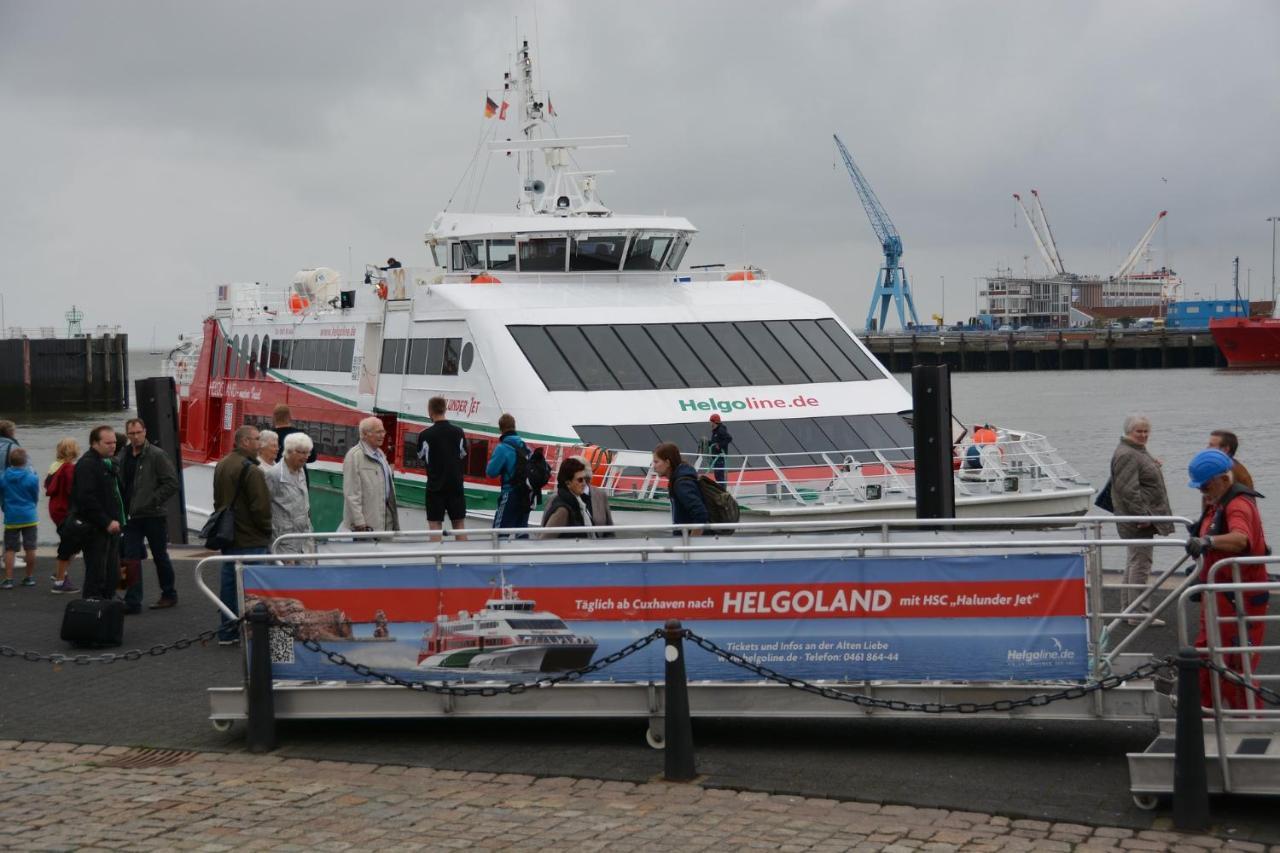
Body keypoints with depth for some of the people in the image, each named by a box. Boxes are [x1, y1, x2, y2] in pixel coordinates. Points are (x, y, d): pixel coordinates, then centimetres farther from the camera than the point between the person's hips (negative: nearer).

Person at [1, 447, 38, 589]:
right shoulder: (32, 478, -10)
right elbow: (36, 498, 1)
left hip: (11, 518, 1)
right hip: (29, 517, -1)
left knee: (10, 549, 5)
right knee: (30, 548, 8)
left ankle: (8, 579, -2)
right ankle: (29, 577, 15)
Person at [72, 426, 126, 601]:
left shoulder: (110, 462, 17)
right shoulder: (86, 465, -13)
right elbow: (87, 499, -21)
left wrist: (121, 519, 15)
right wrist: (107, 522, -21)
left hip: (110, 527, 10)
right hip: (95, 529, -10)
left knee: (113, 576, 13)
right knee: (96, 574, -7)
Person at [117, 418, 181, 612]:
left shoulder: (157, 455, -10)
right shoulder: (122, 456, 8)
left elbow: (172, 483, -14)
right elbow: (120, 483, 18)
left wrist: (153, 501, -18)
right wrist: (124, 507, 4)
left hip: (154, 515, -5)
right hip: (132, 516, 5)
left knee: (160, 556, 8)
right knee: (131, 558, 0)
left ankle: (169, 595, 23)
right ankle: (132, 601, 2)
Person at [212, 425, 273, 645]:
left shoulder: (221, 466, 12)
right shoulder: (250, 470, -18)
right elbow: (260, 506, -19)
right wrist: (266, 530, -4)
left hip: (227, 536, 9)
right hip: (250, 540, -9)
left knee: (228, 583, 12)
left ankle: (227, 631, 17)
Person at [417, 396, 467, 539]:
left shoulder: (425, 435, -11)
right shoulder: (459, 433, -2)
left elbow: (421, 457, 5)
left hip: (435, 485, -3)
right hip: (455, 484, 3)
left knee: (435, 524, 2)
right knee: (459, 523, 10)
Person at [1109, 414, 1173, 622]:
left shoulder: (1137, 451, 18)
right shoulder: (1127, 455, -17)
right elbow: (1128, 490, -25)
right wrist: (1142, 516, -26)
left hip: (1142, 517, 11)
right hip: (1139, 519, -11)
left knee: (1134, 561, 16)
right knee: (1140, 563, -9)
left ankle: (1129, 608, 24)